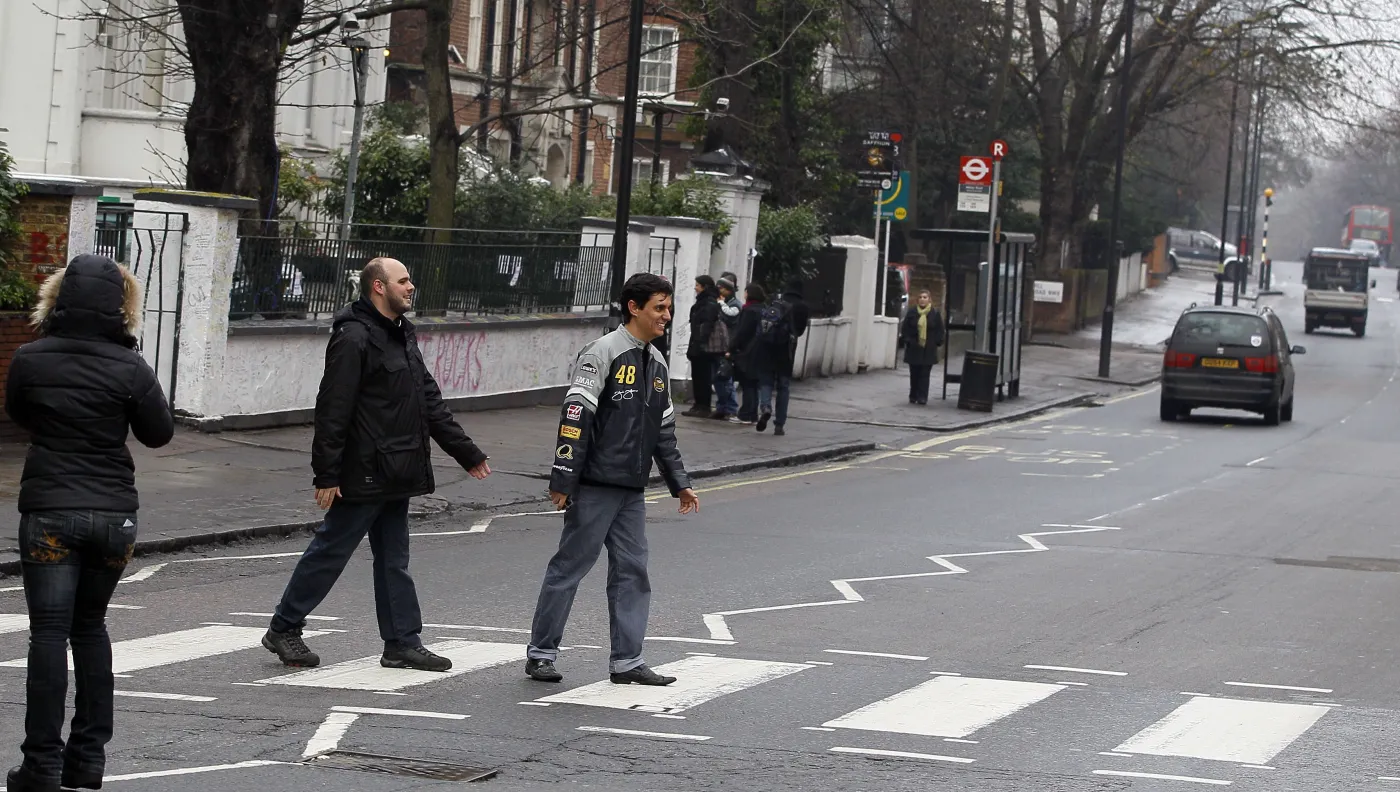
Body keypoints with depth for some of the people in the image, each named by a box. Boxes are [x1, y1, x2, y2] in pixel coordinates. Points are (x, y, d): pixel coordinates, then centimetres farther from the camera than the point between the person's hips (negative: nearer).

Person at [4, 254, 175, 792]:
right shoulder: (130, 368, -9)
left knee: (49, 632, 1)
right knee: (90, 627, 16)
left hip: (48, 511, -2)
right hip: (113, 513, 2)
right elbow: (159, 434, 3)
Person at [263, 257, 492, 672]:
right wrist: (326, 474, -21)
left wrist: (467, 452, 20)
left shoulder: (403, 336, 15)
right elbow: (333, 410, -19)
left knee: (394, 560, 11)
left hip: (396, 476, 9)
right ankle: (283, 629, 10)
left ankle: (403, 643, 14)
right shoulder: (354, 339, -15)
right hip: (364, 474, -9)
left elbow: (430, 402, 21)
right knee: (330, 551, -1)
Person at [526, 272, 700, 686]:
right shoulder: (603, 353, -10)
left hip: (631, 491, 8)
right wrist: (563, 480, -18)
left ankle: (627, 660, 8)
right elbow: (575, 418, -15)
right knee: (570, 566, -1)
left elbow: (664, 430, 23)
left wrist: (679, 483, 19)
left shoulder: (657, 365, 15)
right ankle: (540, 653, 7)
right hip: (595, 485, -8)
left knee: (632, 570, 5)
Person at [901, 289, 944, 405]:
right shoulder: (911, 312, 3)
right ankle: (913, 396, 13)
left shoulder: (935, 313, 1)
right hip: (914, 348, 1)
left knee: (925, 374, -3)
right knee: (914, 374, 6)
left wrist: (937, 342, -3)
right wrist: (907, 340, -4)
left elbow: (940, 330, 5)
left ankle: (922, 397, -3)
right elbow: (905, 328, 6)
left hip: (928, 350, -1)